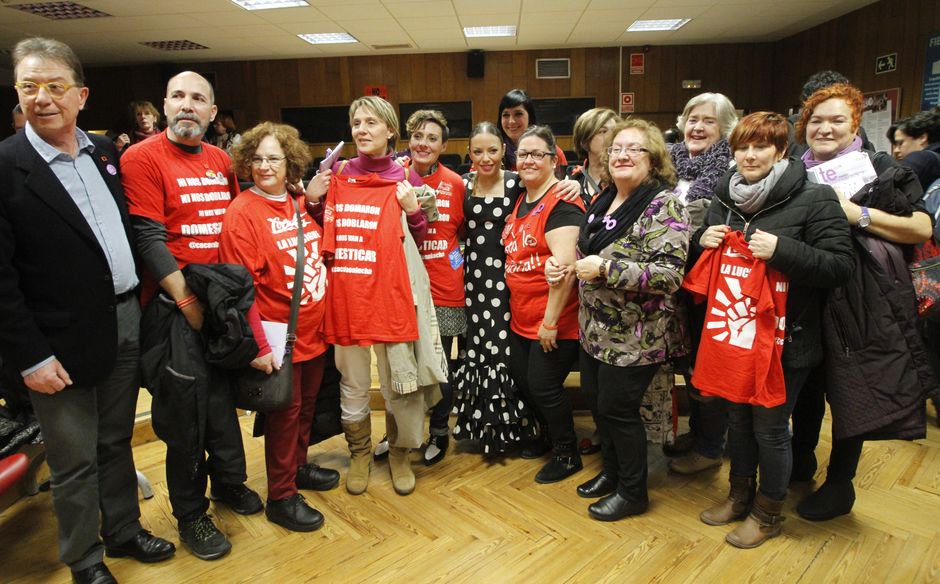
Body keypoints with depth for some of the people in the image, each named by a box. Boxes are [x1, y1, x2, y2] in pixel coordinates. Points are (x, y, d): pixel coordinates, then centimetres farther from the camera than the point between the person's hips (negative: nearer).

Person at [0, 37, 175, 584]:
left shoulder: (105, 151, 6)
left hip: (126, 323, 5)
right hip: (63, 343, -5)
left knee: (117, 443, 21)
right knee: (75, 463, 11)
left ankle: (124, 530, 39)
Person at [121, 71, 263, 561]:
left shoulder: (221, 160, 9)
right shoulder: (142, 158, -9)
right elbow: (148, 237, -16)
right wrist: (187, 300, -18)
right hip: (176, 306, -5)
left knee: (223, 395, 18)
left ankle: (228, 480, 40)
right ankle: (190, 513, 26)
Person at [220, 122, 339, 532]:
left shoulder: (300, 205, 6)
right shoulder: (242, 212, -13)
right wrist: (257, 345, -18)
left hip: (314, 329, 6)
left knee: (308, 404, 19)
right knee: (285, 412, 6)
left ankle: (297, 467, 42)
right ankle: (281, 497, 24)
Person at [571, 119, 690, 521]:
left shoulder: (664, 205, -16)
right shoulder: (604, 200, 9)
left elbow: (669, 274, -26)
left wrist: (607, 269, -26)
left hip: (636, 337, -7)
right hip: (596, 331, 8)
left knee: (617, 409, 4)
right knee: (599, 404, 17)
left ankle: (632, 492, 27)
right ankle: (612, 471, 41)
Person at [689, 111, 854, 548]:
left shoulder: (814, 199, -10)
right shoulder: (724, 198, 8)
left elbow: (841, 266, -14)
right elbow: (703, 262, 19)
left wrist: (781, 249, -25)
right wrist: (703, 240, -3)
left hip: (782, 341, -5)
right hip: (729, 336, 5)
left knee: (769, 428, 9)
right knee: (737, 418, 19)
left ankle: (768, 512, 32)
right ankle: (740, 494, 41)